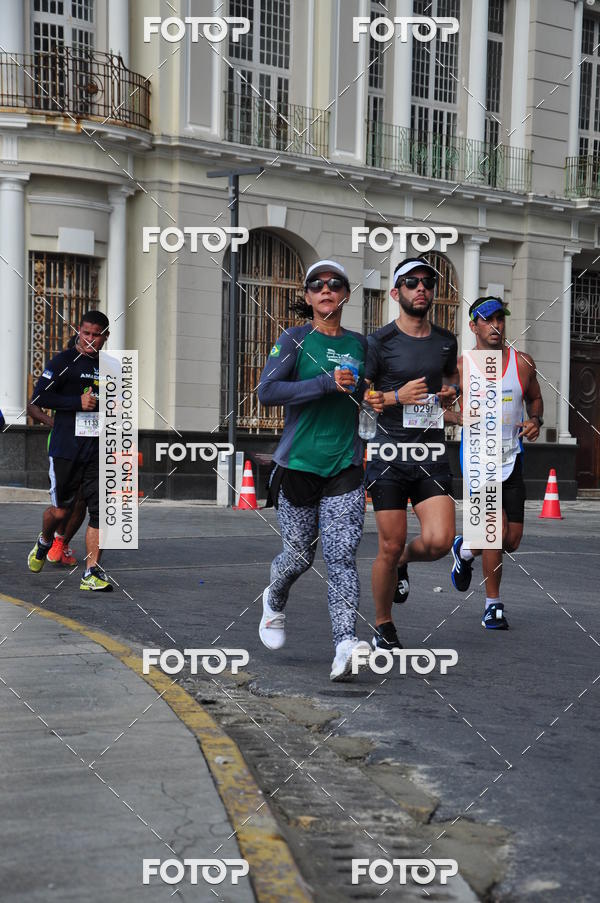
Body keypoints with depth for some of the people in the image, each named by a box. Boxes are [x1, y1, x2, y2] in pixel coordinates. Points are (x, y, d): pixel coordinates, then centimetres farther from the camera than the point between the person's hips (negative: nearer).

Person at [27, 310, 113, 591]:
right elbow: (39, 397, -10)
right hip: (66, 449, -4)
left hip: (98, 449, 4)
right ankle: (43, 543, 40)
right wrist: (78, 402, -17)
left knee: (100, 510, -7)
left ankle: (91, 573, -3)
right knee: (61, 509, 7)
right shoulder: (63, 362, -3)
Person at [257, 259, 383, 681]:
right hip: (298, 463, -2)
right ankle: (275, 601, 41)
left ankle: (345, 645, -17)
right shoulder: (295, 339, -1)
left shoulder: (359, 343, 12)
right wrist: (327, 383, -20)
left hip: (346, 465, 2)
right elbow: (266, 391, -14)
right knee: (299, 555, 8)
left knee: (343, 556, -11)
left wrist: (375, 401, 6)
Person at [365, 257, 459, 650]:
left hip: (432, 454, 4)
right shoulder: (379, 342, -4)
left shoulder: (446, 341, 10)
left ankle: (405, 561, 24)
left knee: (439, 541, -12)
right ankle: (383, 627, 20)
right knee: (390, 546, 0)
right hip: (390, 453, -3)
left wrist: (452, 391, 8)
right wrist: (396, 396, -15)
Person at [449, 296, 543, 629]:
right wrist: (463, 418, -19)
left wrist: (535, 420, -2)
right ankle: (493, 605, 5)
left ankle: (464, 550, 37)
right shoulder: (461, 368, -6)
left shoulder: (523, 363, 3)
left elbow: (535, 398, 18)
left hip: (511, 458, 4)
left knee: (512, 541, 5)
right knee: (497, 530, -14)